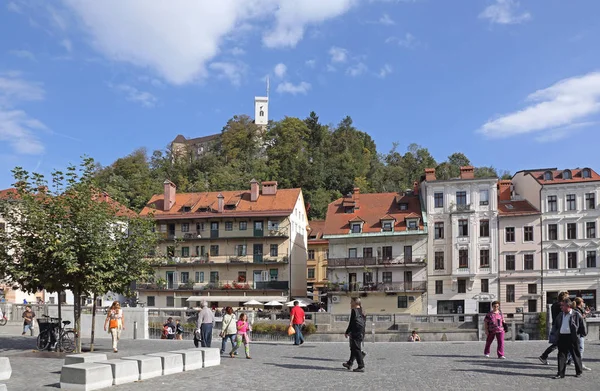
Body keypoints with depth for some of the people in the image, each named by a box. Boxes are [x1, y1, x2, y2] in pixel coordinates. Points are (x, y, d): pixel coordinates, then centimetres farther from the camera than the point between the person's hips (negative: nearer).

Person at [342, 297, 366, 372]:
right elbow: (364, 323, 16)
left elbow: (351, 323, -16)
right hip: (361, 334, 9)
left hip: (355, 334, -9)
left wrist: (347, 332, -7)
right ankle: (349, 364, 30)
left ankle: (361, 367, -8)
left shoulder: (354, 311, -14)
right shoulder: (362, 311, 12)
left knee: (357, 350, -6)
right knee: (354, 349, 19)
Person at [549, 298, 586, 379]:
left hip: (572, 337, -4)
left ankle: (578, 372, 25)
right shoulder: (560, 315, 12)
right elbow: (555, 325, 21)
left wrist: (583, 334, 3)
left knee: (576, 355, 8)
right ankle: (560, 373, 2)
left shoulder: (576, 314, -4)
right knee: (561, 355, 1)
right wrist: (553, 334, 14)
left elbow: (582, 325, 1)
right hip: (562, 337, 4)